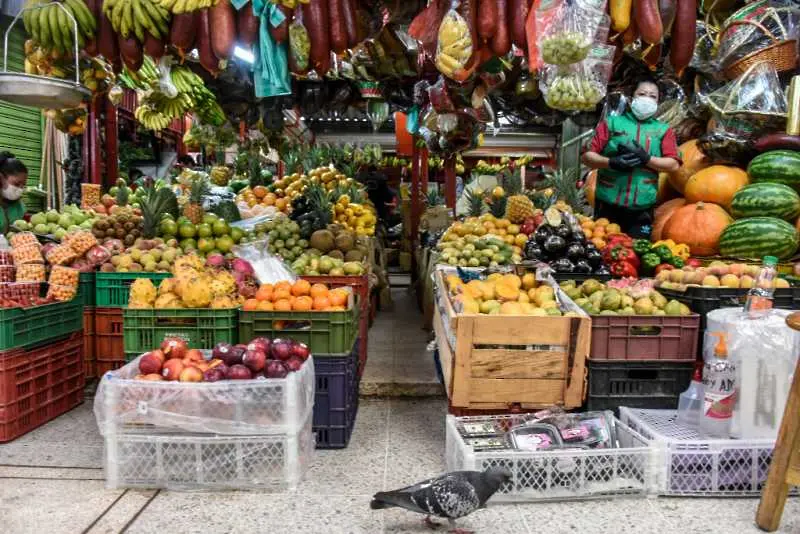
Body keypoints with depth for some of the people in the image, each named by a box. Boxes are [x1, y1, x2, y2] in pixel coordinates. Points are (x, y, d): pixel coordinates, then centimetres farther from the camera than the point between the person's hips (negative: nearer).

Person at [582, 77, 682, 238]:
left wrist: (646, 159, -15)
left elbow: (673, 164, 1)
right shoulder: (611, 122, 8)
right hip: (608, 204, -1)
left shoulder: (664, 130, 11)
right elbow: (588, 156, 1)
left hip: (642, 208, 1)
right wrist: (611, 162, -17)